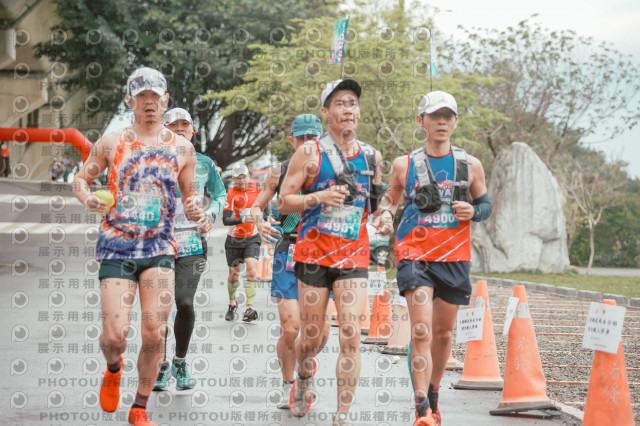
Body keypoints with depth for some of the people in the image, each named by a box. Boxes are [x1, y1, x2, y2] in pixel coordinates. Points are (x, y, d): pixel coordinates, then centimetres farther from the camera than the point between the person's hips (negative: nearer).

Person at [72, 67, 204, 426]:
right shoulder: (112, 143, 5)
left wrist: (196, 209, -7)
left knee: (154, 333, -8)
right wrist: (88, 198, -10)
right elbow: (81, 178, 12)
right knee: (115, 335, -10)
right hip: (117, 247, -1)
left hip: (159, 248, 1)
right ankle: (113, 369, 28)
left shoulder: (181, 148, 8)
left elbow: (190, 193, 16)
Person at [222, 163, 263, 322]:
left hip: (252, 239, 1)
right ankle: (232, 304, 35)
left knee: (252, 269, -19)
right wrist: (242, 220, -33)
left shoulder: (256, 192, 2)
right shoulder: (230, 194, -10)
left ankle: (249, 309, -23)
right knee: (234, 274, 9)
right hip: (234, 240, -1)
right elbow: (225, 220, -20)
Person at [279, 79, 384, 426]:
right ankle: (304, 379, 41)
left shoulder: (371, 156, 10)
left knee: (351, 335, -10)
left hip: (354, 257, 2)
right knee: (312, 335, 6)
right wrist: (318, 197, -19)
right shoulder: (310, 153, -1)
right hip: (313, 254, -2)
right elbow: (284, 202, -2)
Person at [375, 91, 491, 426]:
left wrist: (472, 211, -8)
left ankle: (433, 397, 33)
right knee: (422, 332, -16)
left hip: (454, 259, 3)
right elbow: (390, 198, 15)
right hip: (415, 256, -2)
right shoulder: (404, 164, 3)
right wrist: (385, 216, -6)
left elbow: (486, 204, 14)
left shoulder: (470, 166, 6)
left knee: (443, 333, 12)